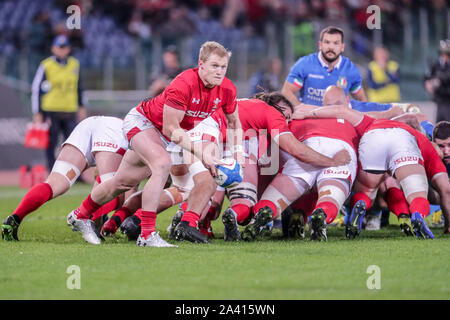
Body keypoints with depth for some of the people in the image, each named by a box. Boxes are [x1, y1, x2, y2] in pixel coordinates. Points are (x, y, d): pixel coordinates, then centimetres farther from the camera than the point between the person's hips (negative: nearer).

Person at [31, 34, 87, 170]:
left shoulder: (74, 64, 10)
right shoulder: (46, 66, -5)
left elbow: (79, 86, 22)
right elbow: (36, 89, -4)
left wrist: (82, 107, 20)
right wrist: (37, 113, -8)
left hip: (70, 112, 4)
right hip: (51, 112, -4)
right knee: (50, 145, -1)